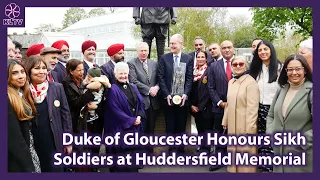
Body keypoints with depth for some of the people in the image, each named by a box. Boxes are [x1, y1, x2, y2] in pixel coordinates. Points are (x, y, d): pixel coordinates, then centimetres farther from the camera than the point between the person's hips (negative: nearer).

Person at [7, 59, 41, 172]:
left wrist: (32, 150, 7)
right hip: (17, 157, -8)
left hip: (29, 148, 8)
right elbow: (13, 137, -22)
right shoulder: (8, 99, -19)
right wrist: (27, 166, -19)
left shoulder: (23, 94, 8)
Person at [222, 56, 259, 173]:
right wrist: (225, 121, 14)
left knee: (245, 152, 4)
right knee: (234, 151, 17)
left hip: (245, 124, -7)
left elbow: (252, 108, -19)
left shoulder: (251, 82, -14)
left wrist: (250, 129, -21)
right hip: (232, 124, 7)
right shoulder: (231, 82, 11)